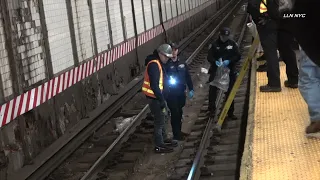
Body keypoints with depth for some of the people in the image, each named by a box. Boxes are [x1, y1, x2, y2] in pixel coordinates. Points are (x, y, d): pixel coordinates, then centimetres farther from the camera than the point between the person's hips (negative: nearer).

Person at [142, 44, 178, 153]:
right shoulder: (154, 65, -23)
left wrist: (162, 99, 16)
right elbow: (154, 86, -28)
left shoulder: (159, 63, 9)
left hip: (158, 96, 10)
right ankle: (159, 146, 9)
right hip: (155, 98, -10)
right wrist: (162, 101, -26)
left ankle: (164, 140, 36)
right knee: (159, 121, -1)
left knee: (162, 119, 21)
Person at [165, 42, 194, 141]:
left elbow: (187, 76, 11)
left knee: (179, 113, 17)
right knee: (175, 113, -3)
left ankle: (179, 131, 32)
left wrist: (191, 89, 10)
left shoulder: (182, 63, 5)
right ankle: (176, 134, 8)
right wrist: (169, 81, -29)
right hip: (171, 93, -6)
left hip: (181, 92, 6)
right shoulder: (166, 64, -12)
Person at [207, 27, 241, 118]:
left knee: (230, 92, 7)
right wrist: (215, 62, -25)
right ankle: (211, 109, 15)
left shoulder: (233, 44, 0)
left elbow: (238, 56, -3)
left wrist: (229, 61, -19)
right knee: (213, 90, 0)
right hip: (216, 71, -1)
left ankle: (230, 112, 17)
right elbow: (209, 57, -5)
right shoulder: (214, 44, -2)